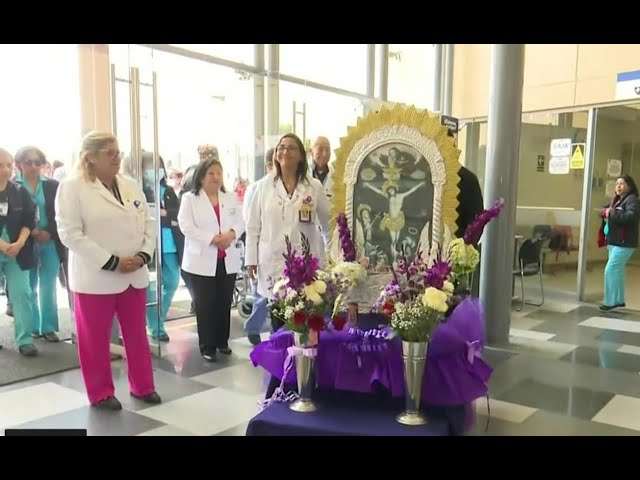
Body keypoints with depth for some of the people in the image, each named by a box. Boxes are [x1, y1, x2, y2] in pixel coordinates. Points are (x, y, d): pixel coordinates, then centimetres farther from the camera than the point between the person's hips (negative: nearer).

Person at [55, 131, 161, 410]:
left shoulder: (131, 186, 9)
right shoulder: (72, 187, -8)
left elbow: (148, 224, 9)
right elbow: (70, 233, -15)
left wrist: (143, 255, -8)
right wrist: (111, 262, -18)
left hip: (134, 275, 5)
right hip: (95, 277, -5)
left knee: (137, 334, 14)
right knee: (95, 339, 8)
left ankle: (142, 386, 29)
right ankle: (101, 393, 24)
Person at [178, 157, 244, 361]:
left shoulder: (231, 197, 13)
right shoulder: (189, 198, -1)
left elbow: (240, 222, 8)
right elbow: (186, 226, -11)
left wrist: (231, 234, -15)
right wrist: (212, 238, -19)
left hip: (228, 260, 4)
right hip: (202, 261, -4)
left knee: (225, 303, 10)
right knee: (205, 305, 0)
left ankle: (222, 341, 25)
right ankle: (207, 347, 11)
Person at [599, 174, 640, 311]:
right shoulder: (617, 200, 17)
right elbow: (607, 213, 25)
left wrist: (612, 213, -20)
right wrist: (606, 213, 2)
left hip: (624, 243, -9)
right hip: (614, 242, 9)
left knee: (610, 270, -13)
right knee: (617, 271, 13)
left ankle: (611, 301, -7)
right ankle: (619, 300, 22)